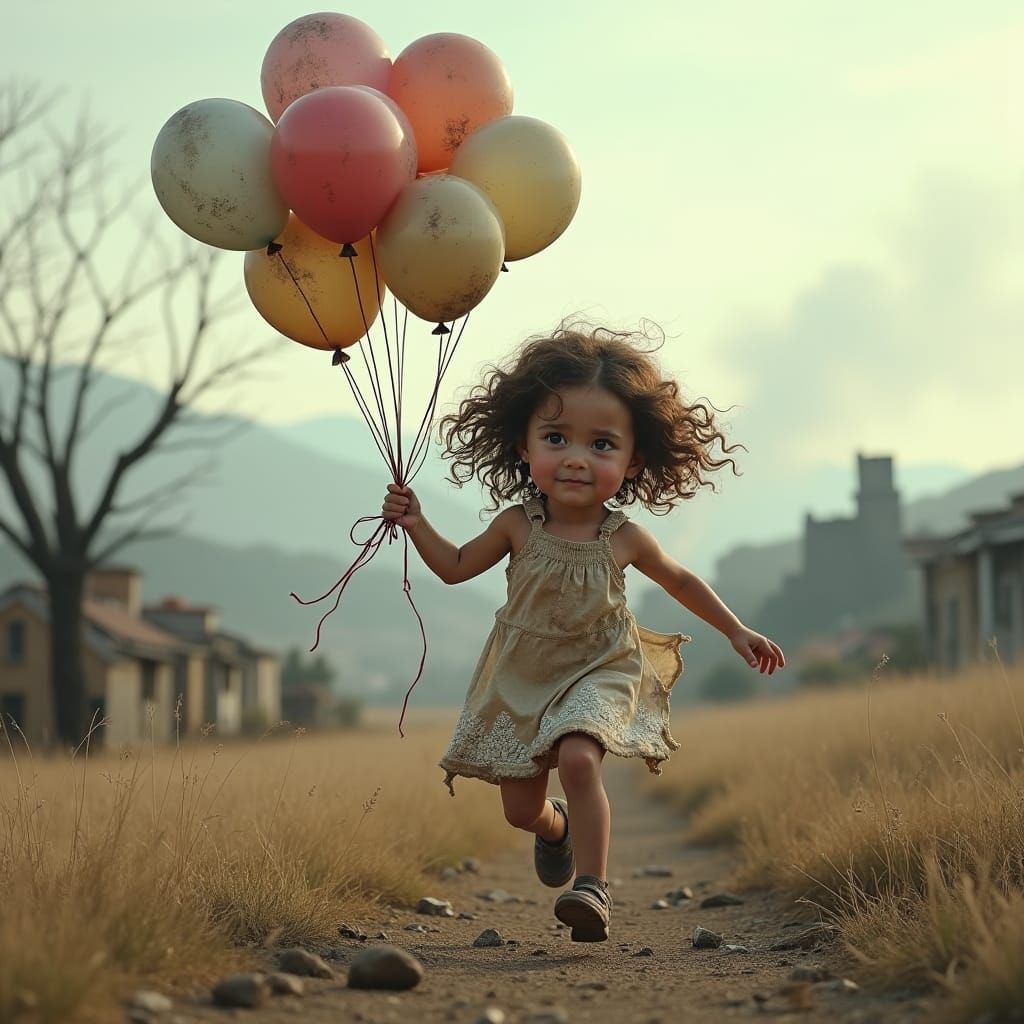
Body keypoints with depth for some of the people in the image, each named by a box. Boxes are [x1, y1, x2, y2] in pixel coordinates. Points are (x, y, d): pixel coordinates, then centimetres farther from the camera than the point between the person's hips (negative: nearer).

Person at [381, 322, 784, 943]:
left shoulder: (624, 539, -14)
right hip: (522, 680, 2)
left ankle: (593, 886, -25)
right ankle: (558, 827, 46)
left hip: (598, 674, -2)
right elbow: (457, 567, 5)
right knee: (520, 808, 9)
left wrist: (736, 631, 12)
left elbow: (680, 581, 7)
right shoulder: (517, 525, -13)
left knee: (578, 757, -31)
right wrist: (417, 525, -11)